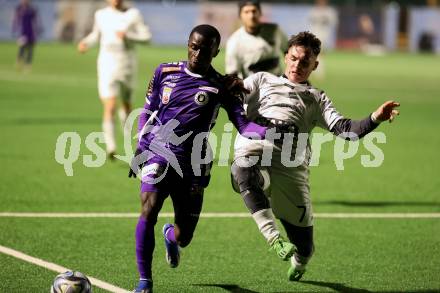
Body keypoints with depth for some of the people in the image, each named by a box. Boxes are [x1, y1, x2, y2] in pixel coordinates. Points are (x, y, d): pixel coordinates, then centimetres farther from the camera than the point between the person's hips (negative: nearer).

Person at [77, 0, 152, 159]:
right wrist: (85, 43, 1)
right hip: (107, 64, -1)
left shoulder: (133, 14, -2)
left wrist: (127, 36, -19)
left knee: (126, 103, 21)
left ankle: (125, 119, 56)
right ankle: (111, 148, -16)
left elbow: (146, 37, -4)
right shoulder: (101, 15, 3)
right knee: (110, 108, -15)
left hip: (127, 65, 1)